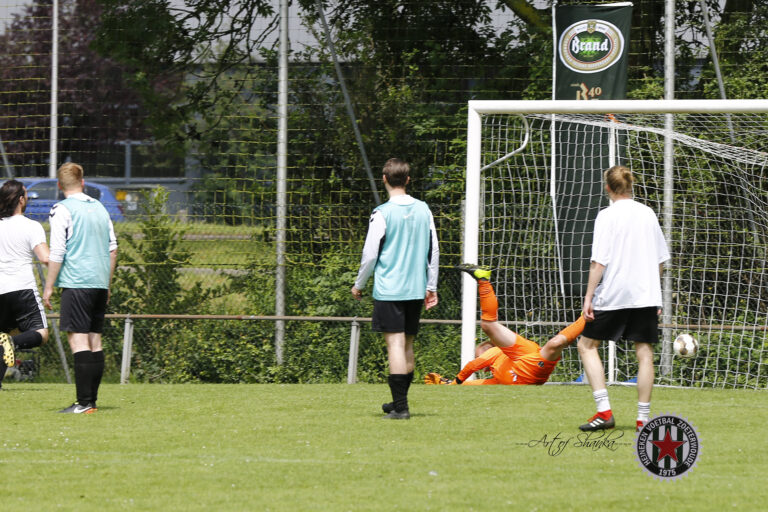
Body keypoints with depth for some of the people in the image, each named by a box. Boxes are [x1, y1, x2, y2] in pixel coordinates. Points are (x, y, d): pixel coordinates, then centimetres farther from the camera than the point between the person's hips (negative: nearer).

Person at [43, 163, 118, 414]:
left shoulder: (62, 210, -6)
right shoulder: (100, 208, 15)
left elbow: (57, 252, -11)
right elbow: (113, 249, 18)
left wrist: (49, 287, -4)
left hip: (76, 283, -7)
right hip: (100, 284, 7)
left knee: (78, 339, -9)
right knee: (94, 340, 10)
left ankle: (84, 403, -15)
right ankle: (91, 400, 11)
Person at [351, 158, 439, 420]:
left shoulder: (382, 213, -9)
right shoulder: (423, 210, 7)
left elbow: (370, 253, -7)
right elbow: (433, 251, 11)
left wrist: (359, 285, 8)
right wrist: (431, 287, 20)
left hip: (389, 289, -6)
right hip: (416, 289, 6)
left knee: (395, 344, -8)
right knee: (407, 345, 15)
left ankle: (401, 407, -14)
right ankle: (399, 402, 26)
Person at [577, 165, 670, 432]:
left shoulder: (608, 216, -6)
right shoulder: (648, 214, 10)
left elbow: (599, 261, -12)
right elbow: (660, 259, 15)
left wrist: (589, 296, -10)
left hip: (612, 296, -4)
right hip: (646, 296, 4)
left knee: (587, 345, 8)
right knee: (644, 353, 4)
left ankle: (604, 411, -4)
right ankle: (643, 418, 1)